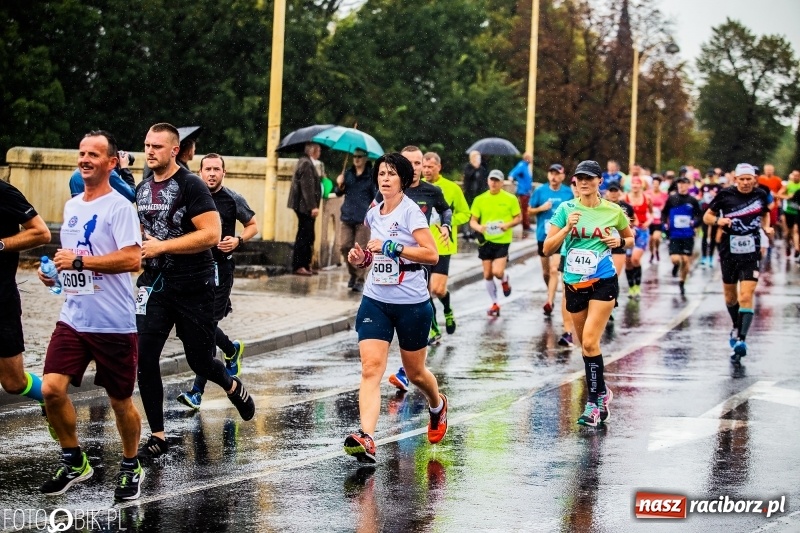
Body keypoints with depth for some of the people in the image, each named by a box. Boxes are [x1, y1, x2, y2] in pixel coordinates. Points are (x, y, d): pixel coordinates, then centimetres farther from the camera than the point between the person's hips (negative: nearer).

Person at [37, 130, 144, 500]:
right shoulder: (72, 206, 13)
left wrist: (80, 261, -21)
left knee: (120, 401, 6)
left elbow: (132, 260, -22)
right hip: (72, 319, 6)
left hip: (113, 324, -6)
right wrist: (55, 271, 6)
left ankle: (131, 468, 27)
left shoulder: (119, 206, -11)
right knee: (51, 389, -8)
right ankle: (74, 462, 10)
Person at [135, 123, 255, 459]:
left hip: (193, 288, -5)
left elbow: (211, 234, -22)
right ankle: (158, 437, 2)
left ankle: (233, 387, 42)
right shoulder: (142, 189, 10)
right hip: (154, 284, 5)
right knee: (144, 359, -8)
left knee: (200, 361, 7)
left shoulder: (190, 186, -13)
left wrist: (161, 246, -21)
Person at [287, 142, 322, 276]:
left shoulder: (306, 162, 18)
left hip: (305, 206, 11)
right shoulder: (306, 164, -16)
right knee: (304, 236, -7)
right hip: (305, 206, -11)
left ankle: (305, 265, 18)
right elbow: (308, 187, -22)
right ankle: (298, 266, -5)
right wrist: (313, 207, -24)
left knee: (308, 237, 13)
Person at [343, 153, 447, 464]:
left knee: (415, 372, 12)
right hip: (375, 301, 4)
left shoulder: (410, 211, -10)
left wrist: (391, 247, -24)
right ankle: (366, 439, -25)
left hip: (412, 303, -4)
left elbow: (432, 254, -19)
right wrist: (361, 258, 6)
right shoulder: (373, 215, 9)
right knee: (371, 368, -14)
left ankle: (438, 405, 46)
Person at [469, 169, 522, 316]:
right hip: (486, 241, 3)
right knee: (487, 275, 6)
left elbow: (519, 217, 3)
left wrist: (508, 224, -17)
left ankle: (505, 280, 21)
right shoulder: (480, 199, 2)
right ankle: (495, 304, 23)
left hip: (502, 241, -3)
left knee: (497, 272, -16)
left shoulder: (510, 199, -3)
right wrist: (478, 227, -19)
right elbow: (473, 221, 4)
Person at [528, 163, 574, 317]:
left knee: (554, 270, -14)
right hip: (543, 236, 3)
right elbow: (530, 210, 6)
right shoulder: (540, 191, 0)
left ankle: (549, 302, -15)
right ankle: (551, 296, 36)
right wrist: (541, 208, -12)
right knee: (545, 271, 14)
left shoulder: (568, 193, -1)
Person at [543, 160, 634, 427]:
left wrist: (620, 241, -7)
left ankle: (595, 403, -8)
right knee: (586, 344, 11)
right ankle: (602, 391, 30)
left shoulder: (613, 211, -2)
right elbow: (547, 248, -5)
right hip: (574, 283, 3)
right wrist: (567, 228, -20)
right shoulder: (566, 209, -1)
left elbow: (630, 238, 15)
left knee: (589, 342, -15)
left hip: (603, 282, -3)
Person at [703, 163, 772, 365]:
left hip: (751, 253, -1)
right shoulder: (725, 195, -5)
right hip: (729, 252, 1)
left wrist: (766, 228, 2)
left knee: (746, 297, -14)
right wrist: (718, 221, -18)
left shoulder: (760, 195, 1)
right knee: (730, 296, 16)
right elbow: (707, 216, 2)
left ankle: (741, 340, -21)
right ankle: (737, 327, 43)